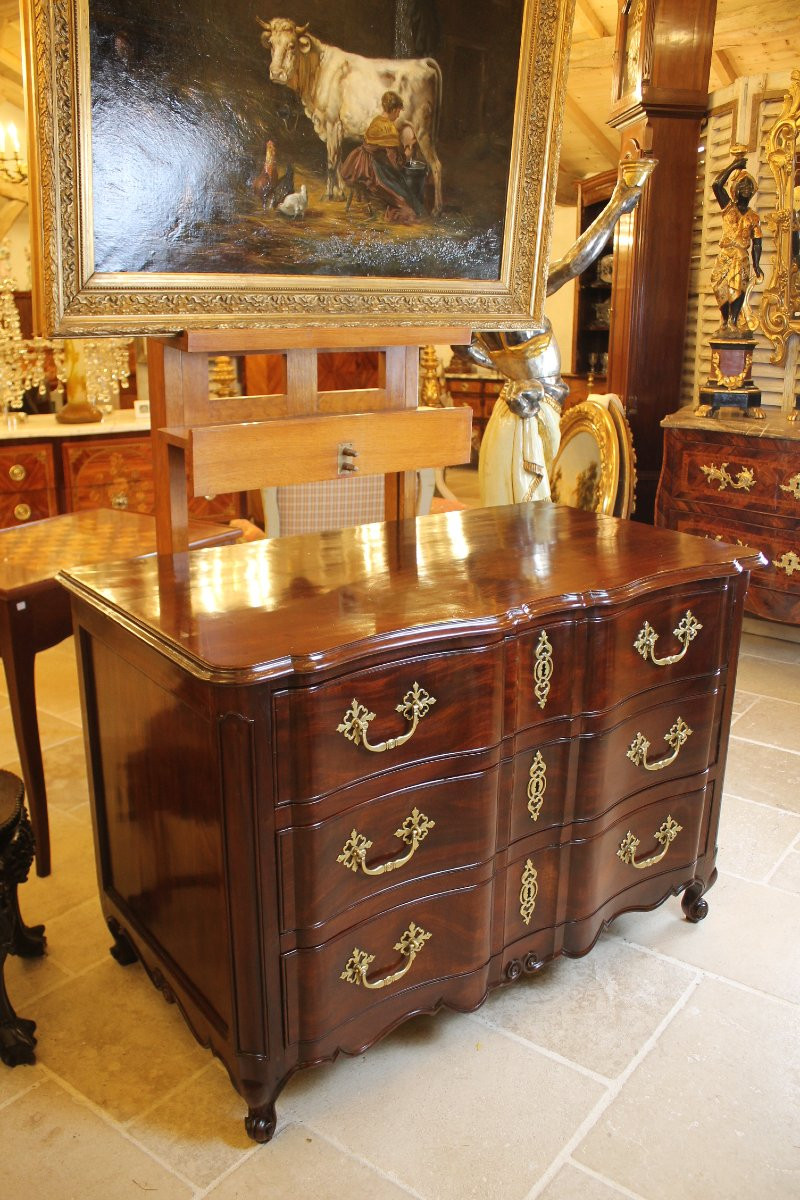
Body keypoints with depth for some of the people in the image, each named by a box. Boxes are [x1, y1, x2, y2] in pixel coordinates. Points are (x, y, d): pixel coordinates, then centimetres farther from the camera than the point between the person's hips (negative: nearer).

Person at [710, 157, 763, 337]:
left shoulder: (753, 217, 11)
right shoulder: (728, 207, 8)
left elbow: (757, 243, 9)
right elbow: (717, 185, -5)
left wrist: (756, 265, -1)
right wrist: (734, 166, -2)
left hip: (742, 257, 0)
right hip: (725, 255, 0)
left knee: (738, 288, -12)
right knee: (722, 288, -4)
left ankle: (732, 324, -13)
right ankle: (725, 324, 6)